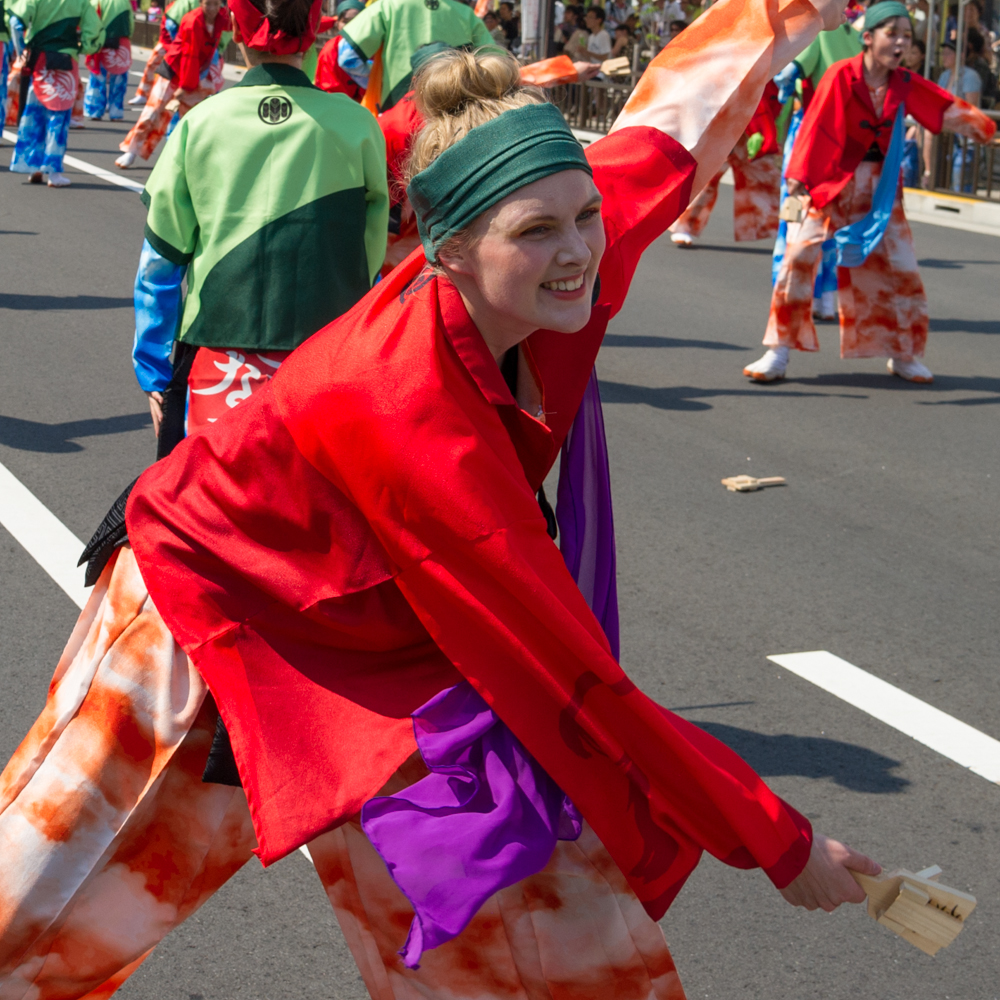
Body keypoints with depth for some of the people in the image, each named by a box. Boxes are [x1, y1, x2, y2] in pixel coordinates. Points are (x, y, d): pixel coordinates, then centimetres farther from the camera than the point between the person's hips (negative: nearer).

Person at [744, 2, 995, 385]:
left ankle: (903, 355, 24)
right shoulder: (841, 76, -13)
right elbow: (817, 126, -16)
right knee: (800, 257, -13)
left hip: (880, 190, 5)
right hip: (831, 181, -5)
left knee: (901, 267, 7)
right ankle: (779, 352, -5)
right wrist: (799, 176, -21)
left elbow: (950, 111, -1)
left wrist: (985, 129, -16)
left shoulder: (906, 85, 1)